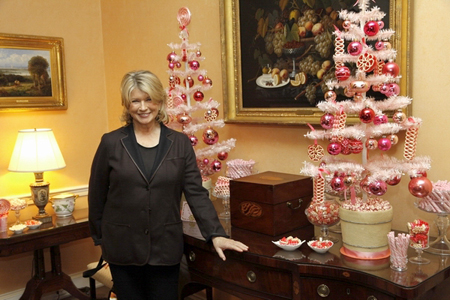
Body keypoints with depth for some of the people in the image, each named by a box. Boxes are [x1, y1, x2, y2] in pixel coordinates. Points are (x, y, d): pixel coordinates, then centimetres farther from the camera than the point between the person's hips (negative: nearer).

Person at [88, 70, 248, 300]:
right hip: (122, 249, 0)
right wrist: (99, 237, 7)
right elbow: (97, 196, 3)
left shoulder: (180, 143, -1)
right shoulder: (111, 143, -4)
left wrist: (216, 234, -13)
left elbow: (196, 193, -4)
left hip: (165, 248, 1)